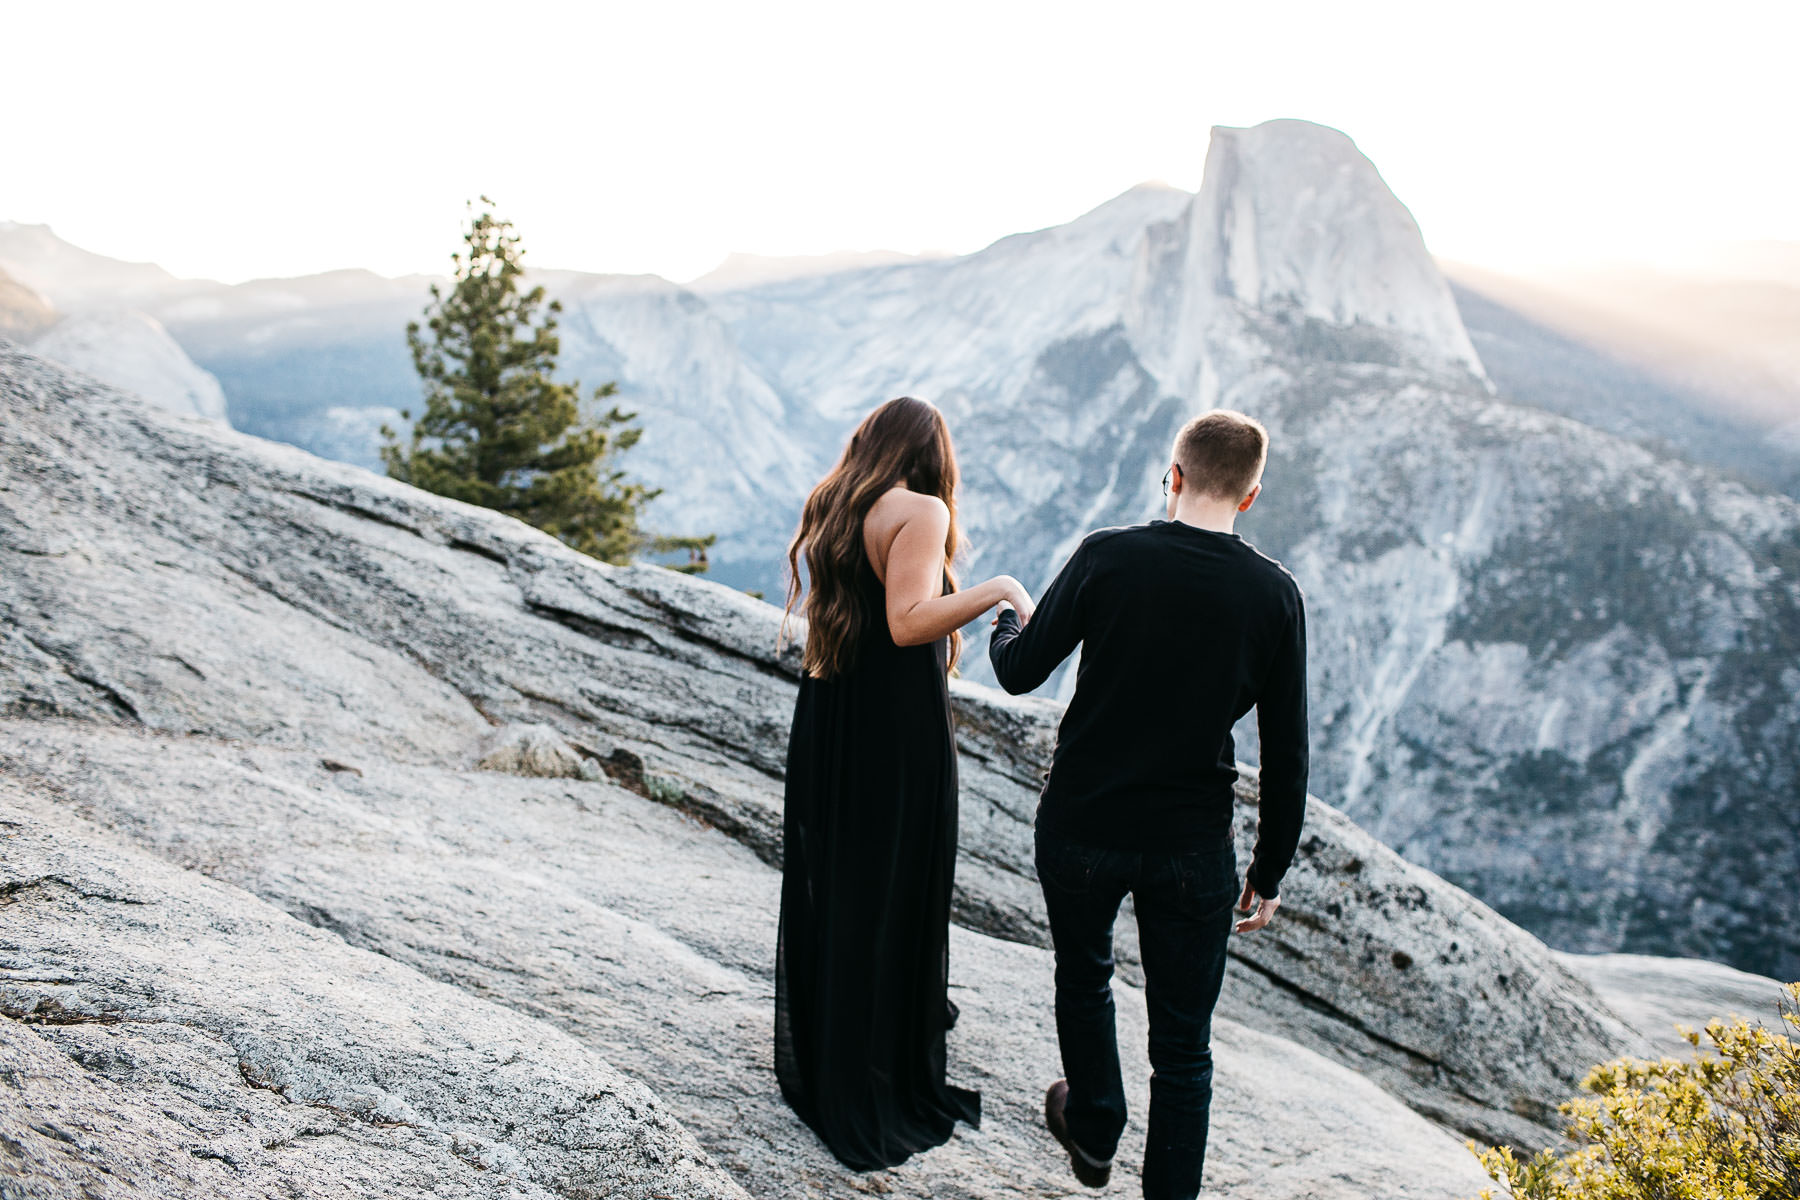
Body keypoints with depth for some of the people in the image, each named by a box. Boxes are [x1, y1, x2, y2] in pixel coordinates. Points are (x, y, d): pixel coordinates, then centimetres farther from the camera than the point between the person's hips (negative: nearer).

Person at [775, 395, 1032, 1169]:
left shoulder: (833, 511, 10)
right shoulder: (920, 511, -12)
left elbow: (836, 619, 12)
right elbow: (908, 622, -25)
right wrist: (999, 589, -19)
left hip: (825, 723, 8)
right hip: (898, 734, -7)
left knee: (825, 891, 18)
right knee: (891, 901, 3)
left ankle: (815, 1064, 34)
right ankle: (879, 1098, 15)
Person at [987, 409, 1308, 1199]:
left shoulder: (1107, 558, -12)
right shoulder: (1274, 595, -7)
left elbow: (1019, 673, -5)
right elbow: (1286, 755, -4)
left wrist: (1004, 623, 18)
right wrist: (1270, 871, 7)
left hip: (1079, 829, 1)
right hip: (1192, 849, 0)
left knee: (1083, 978, 27)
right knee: (1183, 1045, 13)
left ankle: (1094, 1131, 47)